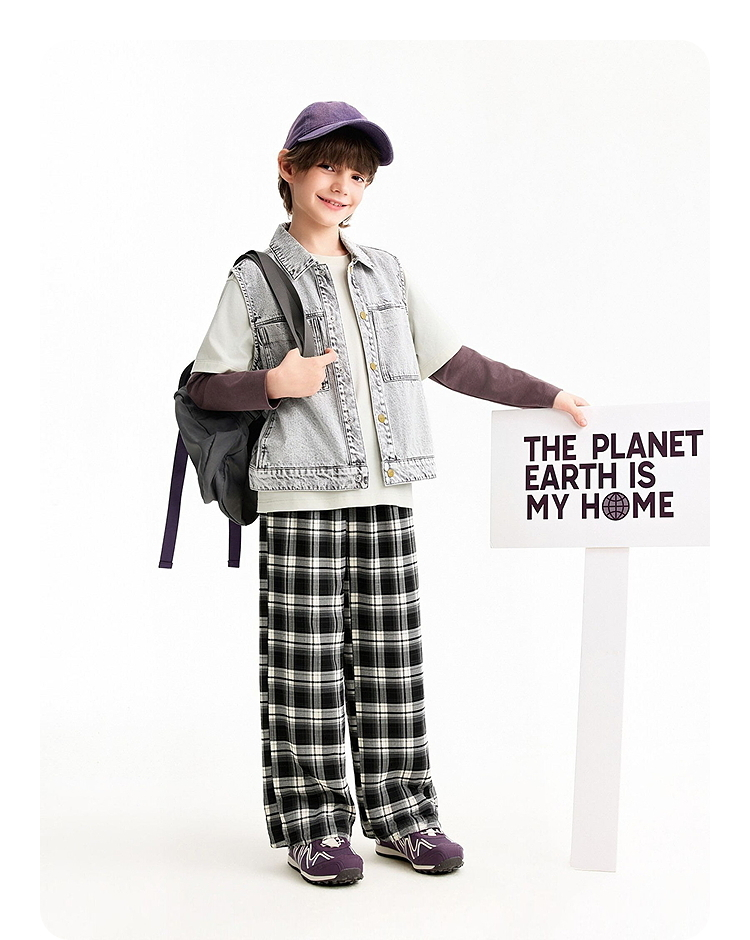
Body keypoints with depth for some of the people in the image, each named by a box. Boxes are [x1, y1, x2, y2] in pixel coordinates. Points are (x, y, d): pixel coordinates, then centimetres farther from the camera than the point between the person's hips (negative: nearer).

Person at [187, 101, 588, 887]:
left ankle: (399, 812, 19)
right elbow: (204, 385, 1)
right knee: (307, 667, -1)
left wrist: (546, 394, 20)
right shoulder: (258, 278, 2)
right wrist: (274, 384, -16)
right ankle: (312, 826, 10)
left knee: (391, 661, 8)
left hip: (386, 498, 5)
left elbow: (453, 363, 20)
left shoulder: (386, 272, 17)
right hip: (303, 501, -4)